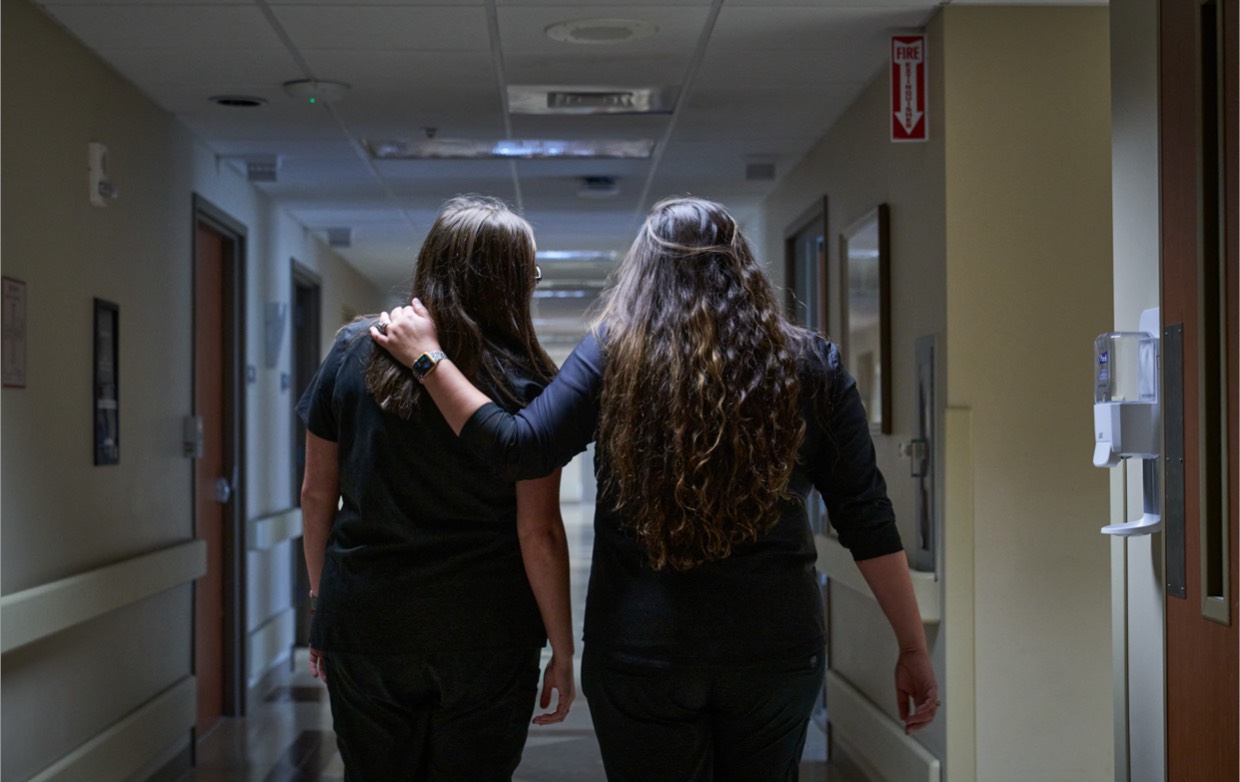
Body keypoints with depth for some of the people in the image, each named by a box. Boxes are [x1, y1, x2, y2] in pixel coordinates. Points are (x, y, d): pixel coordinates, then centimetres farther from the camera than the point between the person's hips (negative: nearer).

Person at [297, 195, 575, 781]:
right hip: (487, 639, -2)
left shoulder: (353, 352, 0)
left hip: (363, 627, 3)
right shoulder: (527, 383, -9)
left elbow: (317, 494, 5)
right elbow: (539, 532, -10)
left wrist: (324, 599, 17)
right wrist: (563, 652, -1)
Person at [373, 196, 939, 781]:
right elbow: (866, 518, -3)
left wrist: (428, 358, -2)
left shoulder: (613, 352, -6)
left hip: (643, 650, -1)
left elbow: (521, 450, -12)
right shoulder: (811, 365, -1)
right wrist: (913, 648, 3)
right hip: (776, 646, 2)